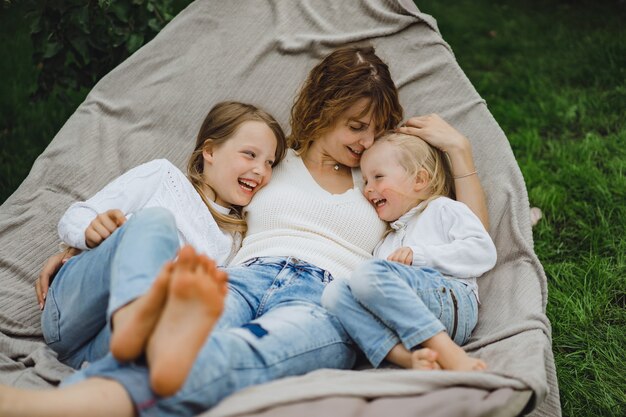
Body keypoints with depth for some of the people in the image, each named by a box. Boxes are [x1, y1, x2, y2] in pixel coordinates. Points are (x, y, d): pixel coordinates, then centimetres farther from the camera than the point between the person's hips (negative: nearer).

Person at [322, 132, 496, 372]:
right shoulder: (385, 242, 39)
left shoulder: (442, 209, 20)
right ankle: (409, 358, -39)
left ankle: (448, 353, -38)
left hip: (450, 297, -5)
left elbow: (483, 252, 2)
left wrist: (419, 254, -4)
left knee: (370, 274, -30)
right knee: (334, 292, -20)